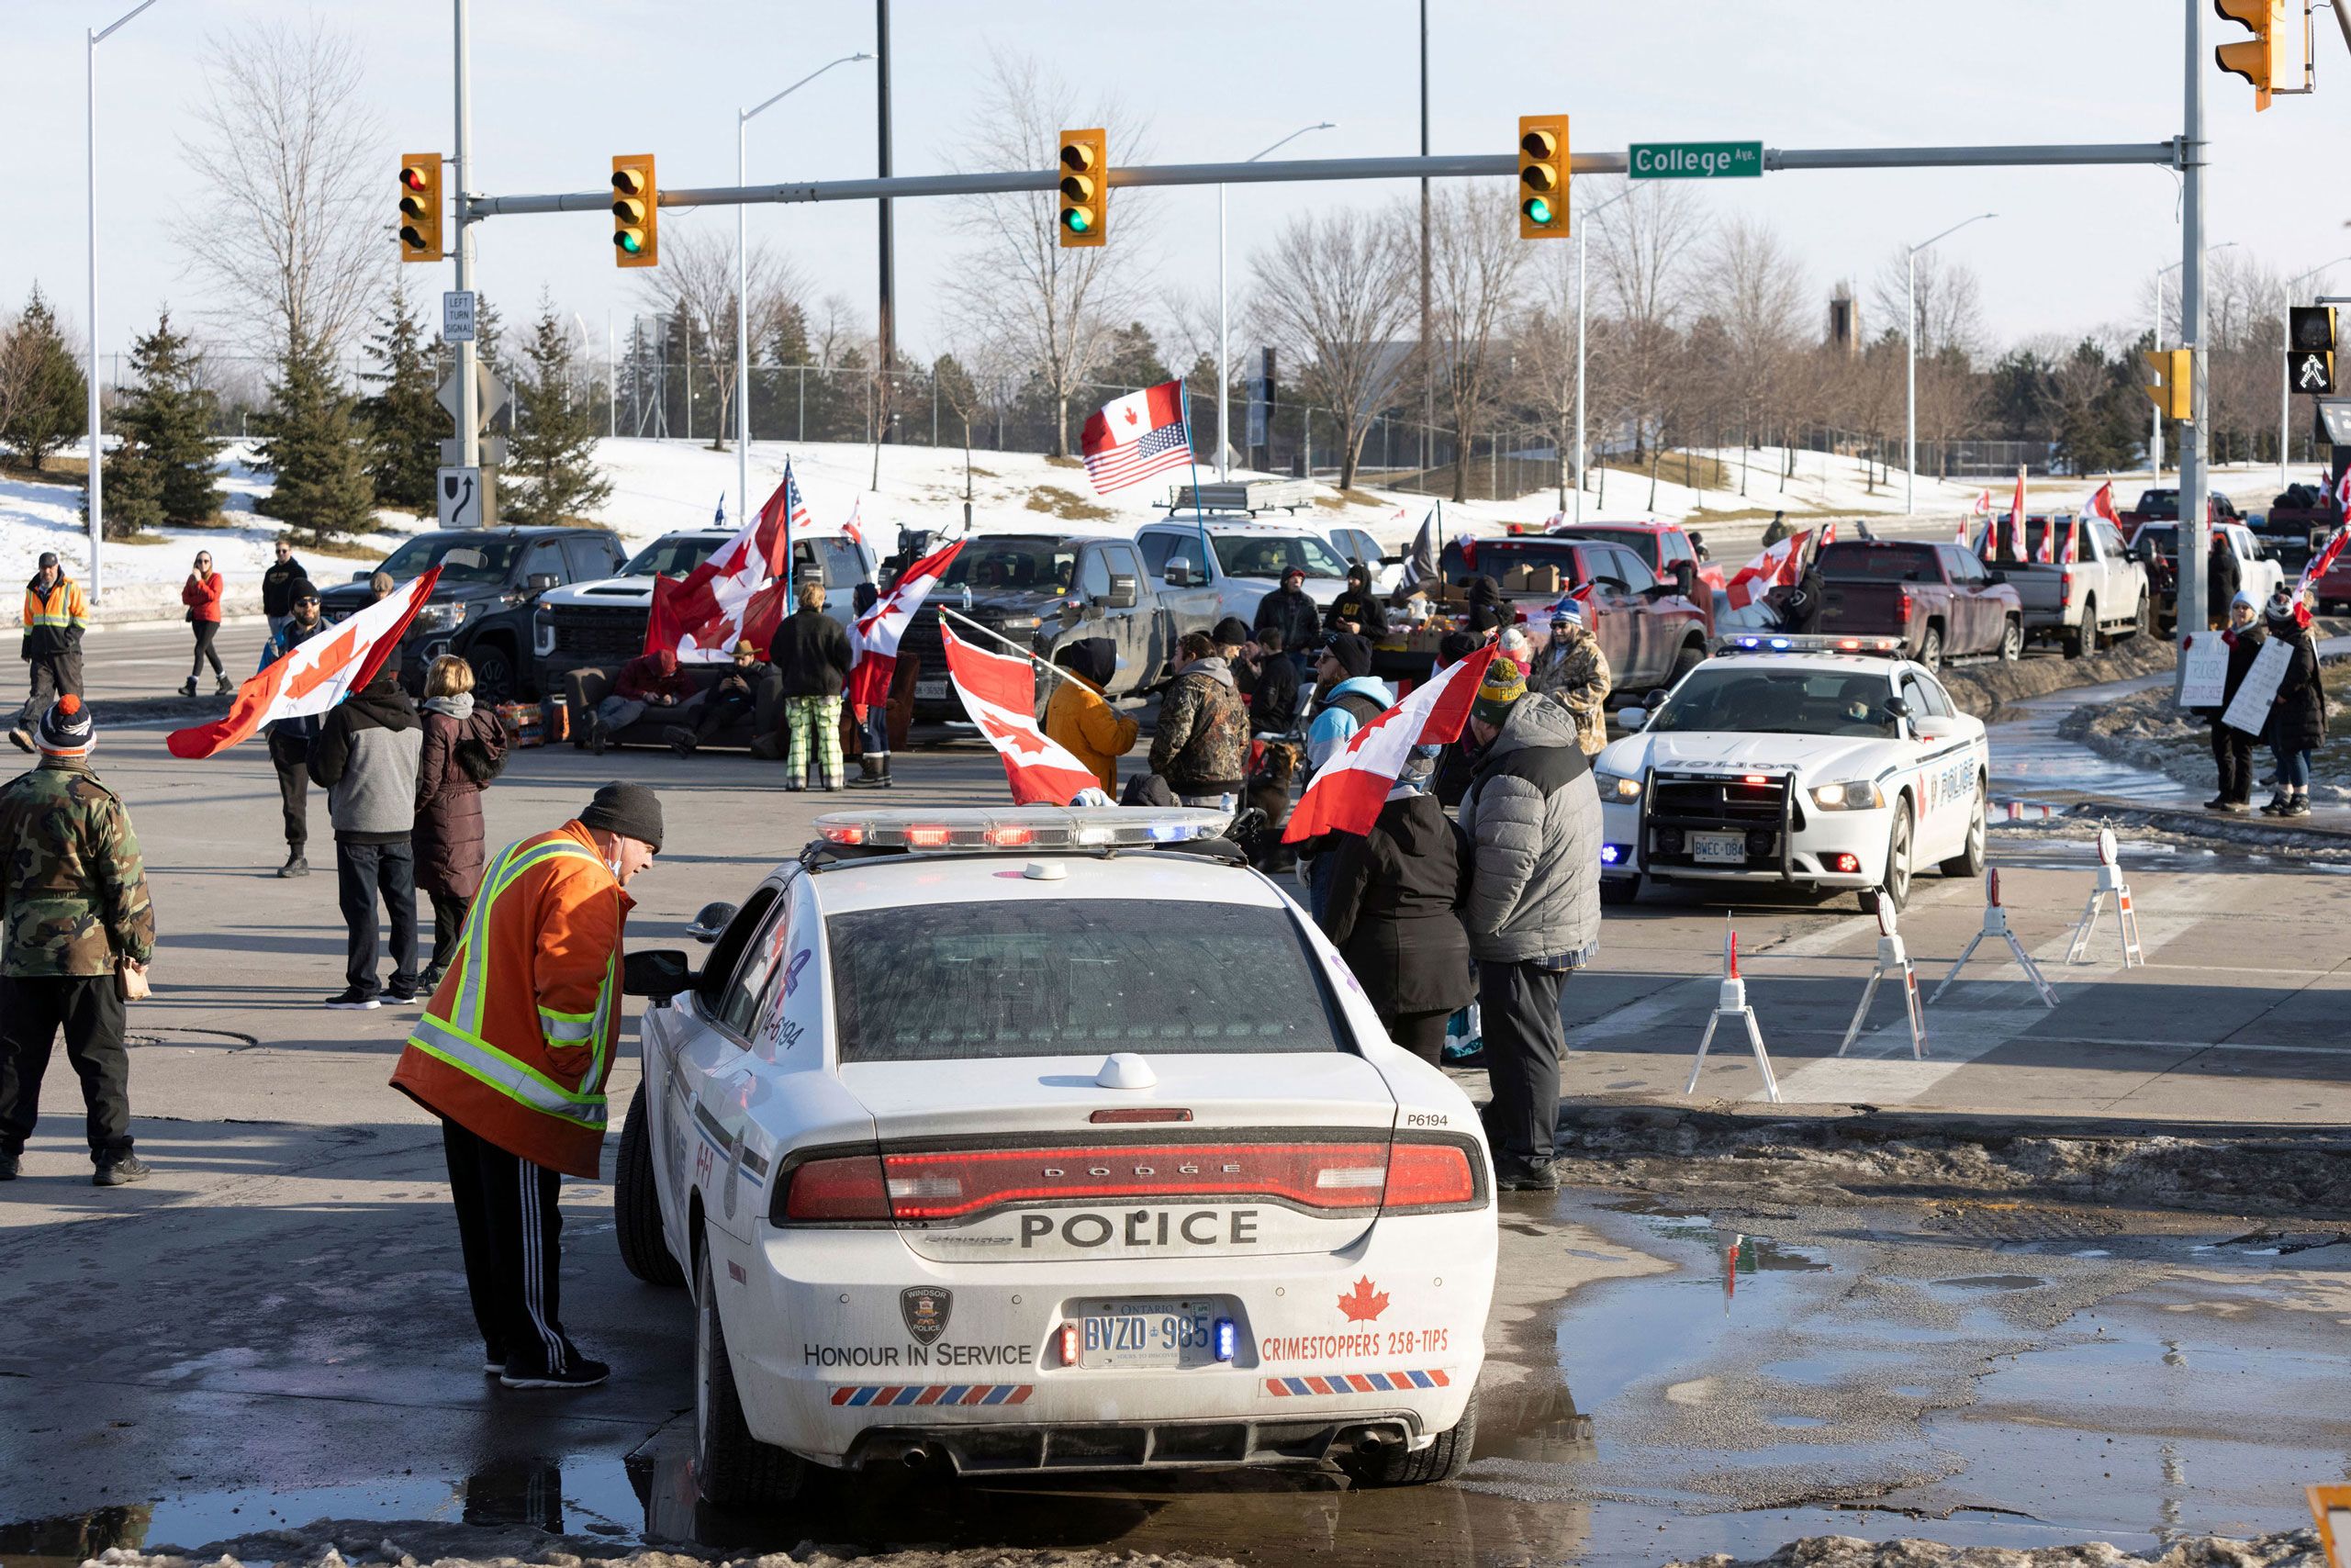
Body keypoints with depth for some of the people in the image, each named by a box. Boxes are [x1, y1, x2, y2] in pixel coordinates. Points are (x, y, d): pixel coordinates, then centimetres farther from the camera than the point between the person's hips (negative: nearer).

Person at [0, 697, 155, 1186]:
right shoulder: (99, 803, -11)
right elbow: (127, 884, -10)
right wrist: (139, 948, -1)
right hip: (89, 950, -3)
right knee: (101, 1056, 2)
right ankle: (112, 1155, 1)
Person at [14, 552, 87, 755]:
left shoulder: (71, 588, -5)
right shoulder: (32, 590, 11)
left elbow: (83, 615, -4)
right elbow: (29, 621, 20)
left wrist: (71, 637, -14)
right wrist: (27, 647, 19)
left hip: (66, 653, -3)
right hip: (41, 653, 3)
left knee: (71, 695, 5)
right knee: (39, 693, -8)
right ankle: (27, 732, -23)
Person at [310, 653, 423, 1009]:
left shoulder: (345, 716, -15)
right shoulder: (411, 717, 6)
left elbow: (324, 774, -10)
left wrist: (319, 736, 4)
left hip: (358, 828, -6)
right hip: (402, 824, 6)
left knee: (361, 907, -1)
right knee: (402, 905, 11)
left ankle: (363, 987, 0)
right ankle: (405, 983, 15)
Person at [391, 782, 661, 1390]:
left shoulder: (523, 857, 19)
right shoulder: (584, 883, -15)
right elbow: (569, 989, -23)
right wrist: (569, 1073, -13)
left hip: (455, 1070, 10)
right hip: (517, 1089, -10)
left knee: (489, 1219, 16)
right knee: (526, 1226, -2)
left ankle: (501, 1341, 24)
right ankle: (535, 1355, 3)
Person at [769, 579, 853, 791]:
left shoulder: (788, 624, 1)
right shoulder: (831, 625, -6)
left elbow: (774, 655, 7)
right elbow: (845, 654, -6)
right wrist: (839, 673, 13)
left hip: (796, 687, 2)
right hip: (826, 686, -2)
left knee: (799, 734, 5)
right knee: (828, 734, 3)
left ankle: (796, 778, 0)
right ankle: (831, 779, 1)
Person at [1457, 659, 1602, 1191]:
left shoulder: (1513, 777, -25)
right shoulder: (1565, 749, 8)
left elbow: (1506, 865, -27)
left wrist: (1480, 927, -12)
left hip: (1523, 941, -10)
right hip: (1570, 924, 10)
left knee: (1523, 1045, -2)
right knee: (1532, 1039, 21)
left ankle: (1530, 1158, 2)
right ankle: (1507, 1128, 34)